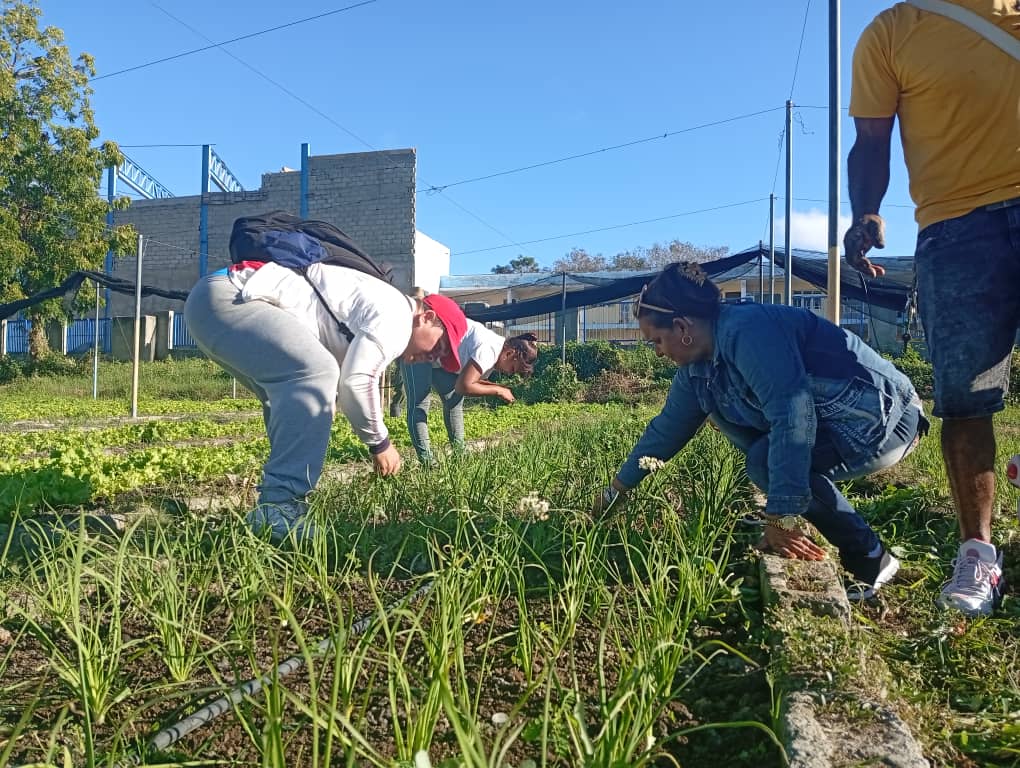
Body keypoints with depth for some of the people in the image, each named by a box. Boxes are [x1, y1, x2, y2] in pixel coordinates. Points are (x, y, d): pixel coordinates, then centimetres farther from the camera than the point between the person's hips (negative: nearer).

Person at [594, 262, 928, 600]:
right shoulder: (698, 367, 2)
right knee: (719, 405, 2)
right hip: (834, 419, 9)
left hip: (888, 416, -9)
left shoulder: (747, 330, -26)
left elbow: (792, 418, -33)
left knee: (767, 459, -27)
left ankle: (870, 560, -10)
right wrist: (615, 491, 18)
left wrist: (781, 520, -31)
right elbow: (667, 429, 12)